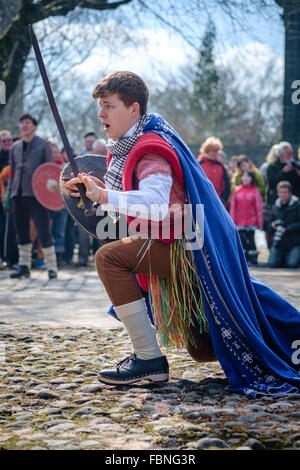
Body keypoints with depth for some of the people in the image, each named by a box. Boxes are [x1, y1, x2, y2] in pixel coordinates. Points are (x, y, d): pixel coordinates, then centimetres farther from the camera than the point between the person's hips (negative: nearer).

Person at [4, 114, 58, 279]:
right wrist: (9, 191, 15)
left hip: (36, 194, -5)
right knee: (22, 231, 7)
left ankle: (52, 267, -3)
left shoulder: (44, 145, 3)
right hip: (19, 194, 5)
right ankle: (24, 266, 15)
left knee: (43, 231, -8)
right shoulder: (15, 147, 16)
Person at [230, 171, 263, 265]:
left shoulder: (255, 192, -1)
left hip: (251, 221, -3)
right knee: (241, 240, 4)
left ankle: (253, 259, 6)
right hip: (239, 221, 3)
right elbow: (233, 207, 8)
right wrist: (232, 220, 3)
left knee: (250, 240, -1)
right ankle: (244, 258, 13)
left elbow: (259, 208, 0)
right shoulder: (237, 191, 6)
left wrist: (259, 222, -2)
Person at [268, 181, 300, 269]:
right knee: (273, 263, -17)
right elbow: (270, 228, 18)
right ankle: (283, 257, 15)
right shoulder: (275, 208, 12)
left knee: (292, 264, -23)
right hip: (278, 242, 3)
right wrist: (272, 226, -5)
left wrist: (287, 229, -18)